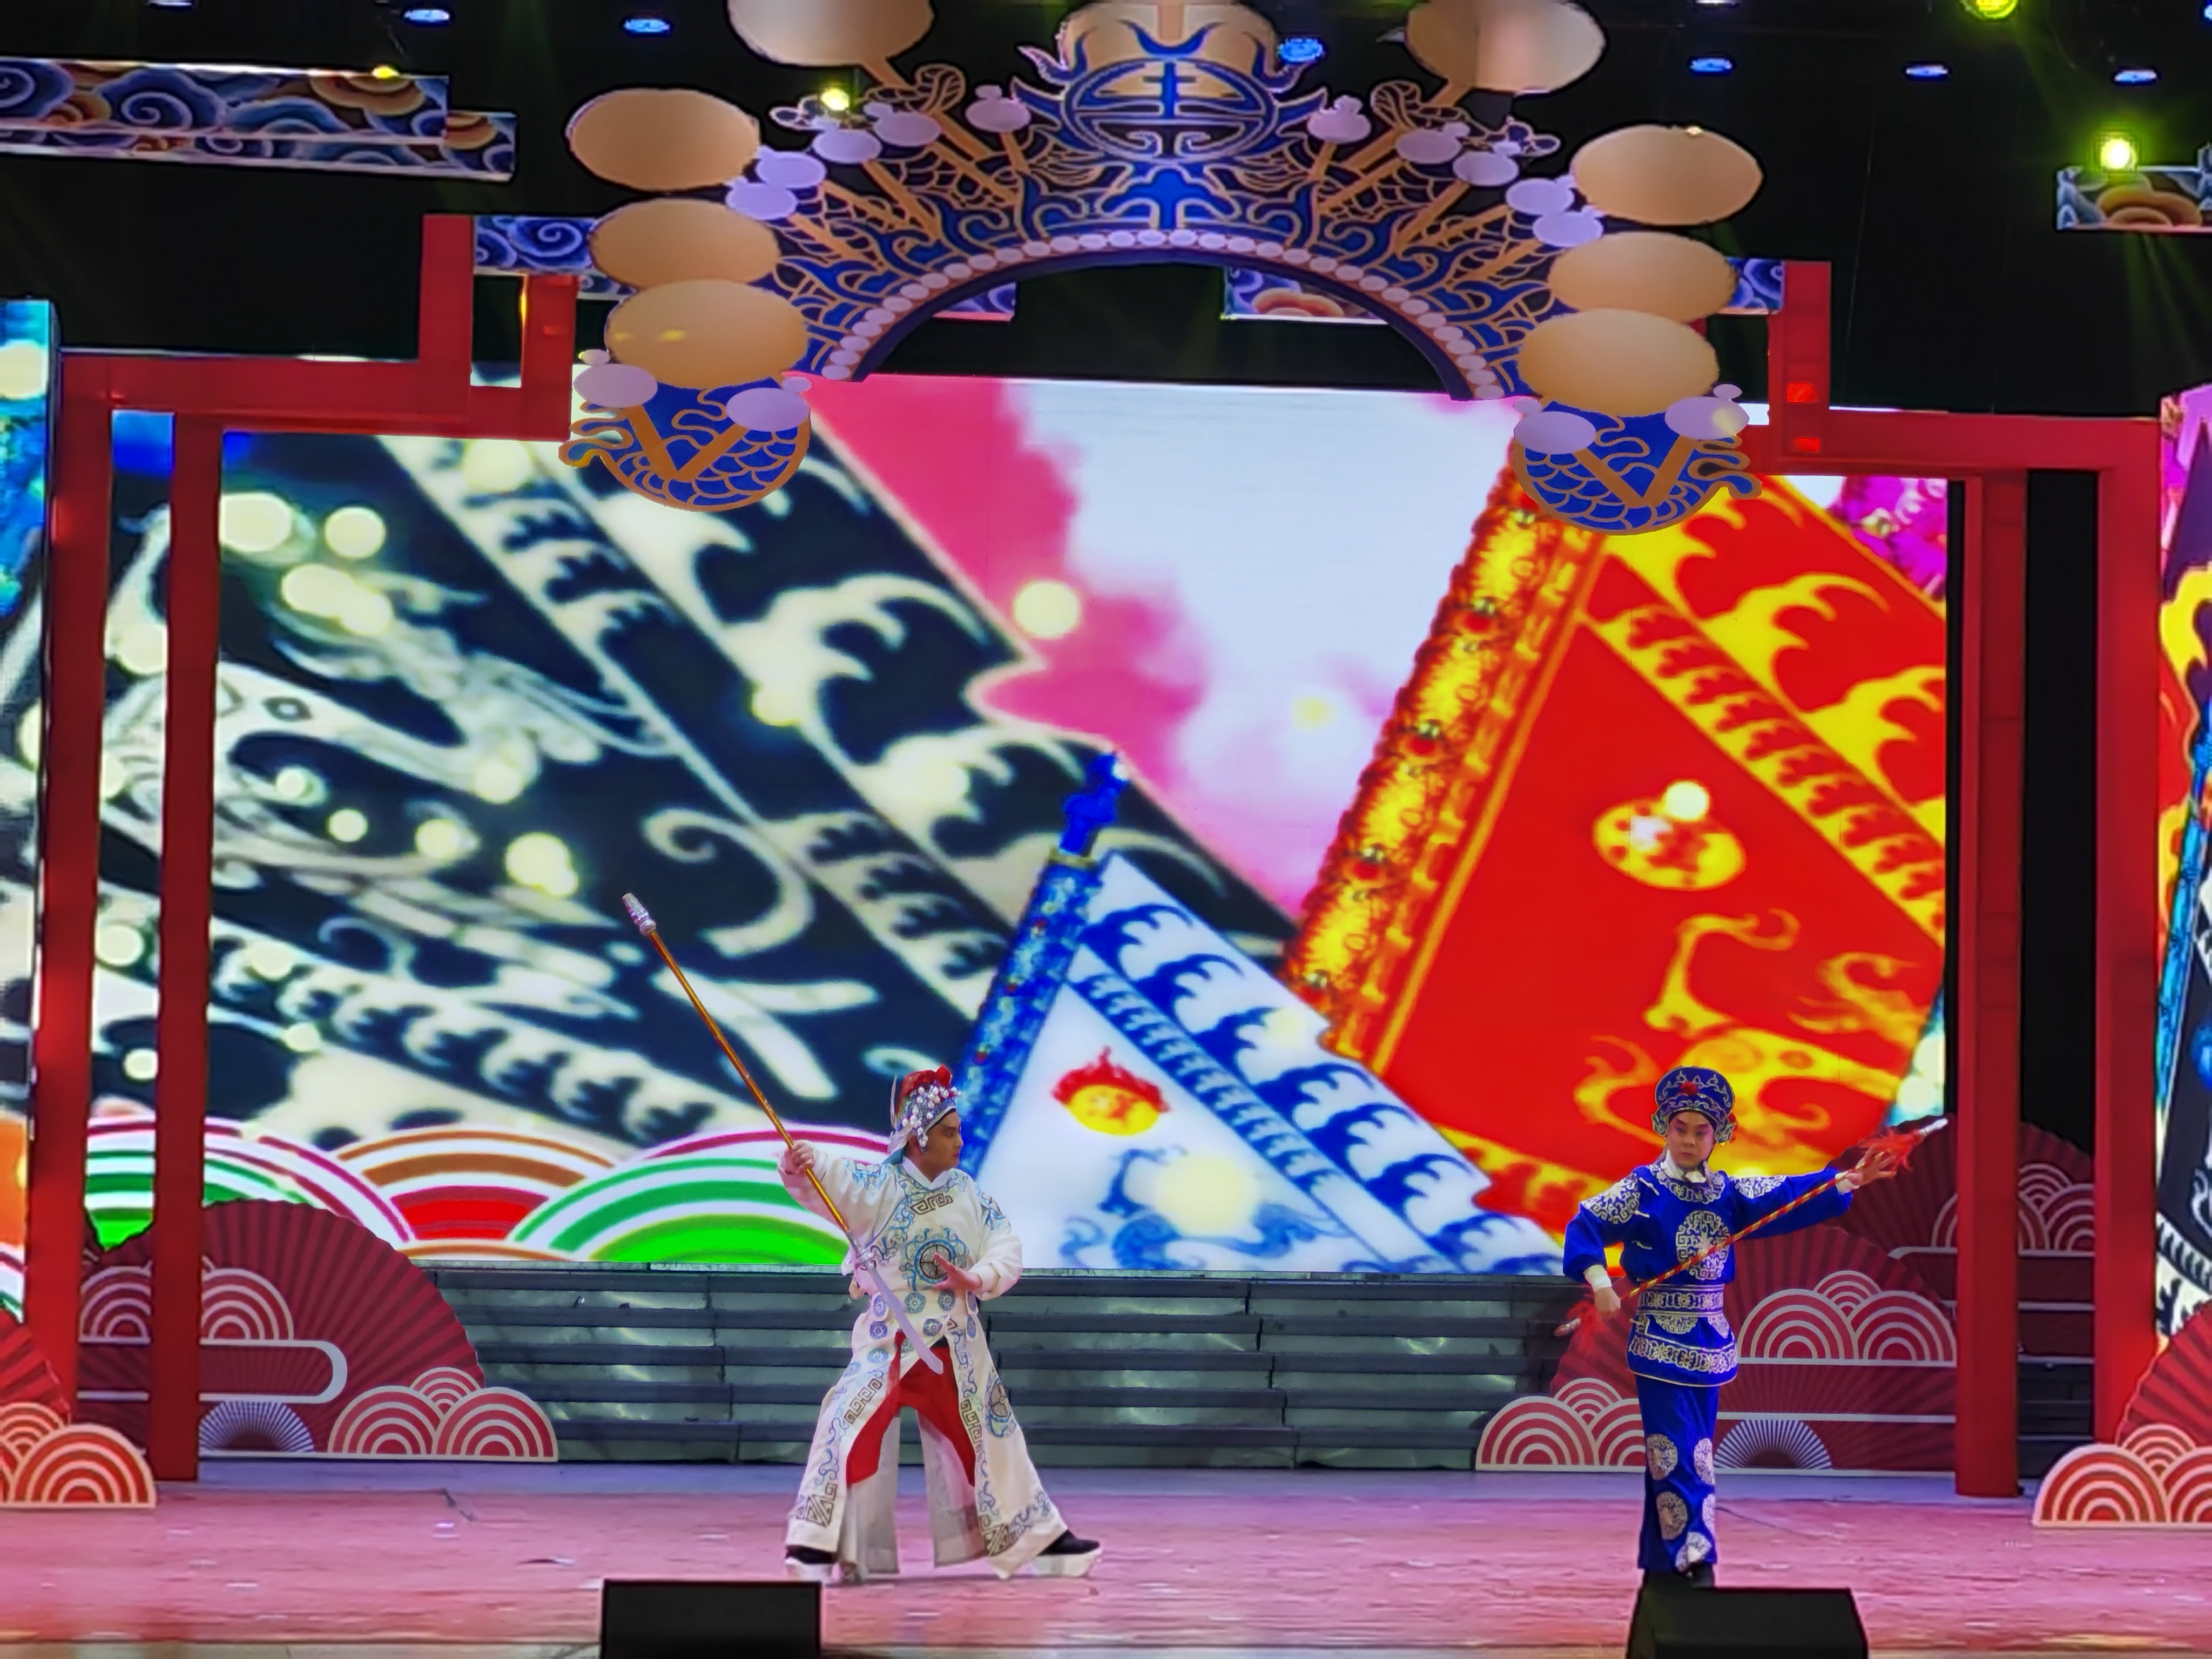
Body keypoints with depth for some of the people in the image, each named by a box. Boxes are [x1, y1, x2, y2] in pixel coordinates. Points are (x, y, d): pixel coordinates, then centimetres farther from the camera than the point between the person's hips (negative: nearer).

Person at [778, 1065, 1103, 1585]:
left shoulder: (968, 1192, 3)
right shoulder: (878, 1186, -10)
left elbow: (1007, 1247, 1)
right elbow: (829, 1181, -28)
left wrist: (979, 1278, -20)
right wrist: (800, 1167, -50)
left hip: (958, 1346, 4)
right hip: (888, 1341, -4)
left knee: (987, 1436, 16)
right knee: (853, 1428, -22)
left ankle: (1040, 1538, 30)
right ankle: (818, 1546, -17)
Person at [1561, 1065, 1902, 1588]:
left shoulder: (1729, 1193, 8)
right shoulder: (1641, 1190, -5)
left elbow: (1790, 1196, 2)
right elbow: (1584, 1226, -8)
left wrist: (1846, 1181, -10)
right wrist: (1599, 1281, -22)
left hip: (1709, 1342, 5)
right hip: (1660, 1341, -5)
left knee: (1693, 1451, 9)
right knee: (1673, 1451, -9)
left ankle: (1662, 1561, 18)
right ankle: (1694, 1556, -8)